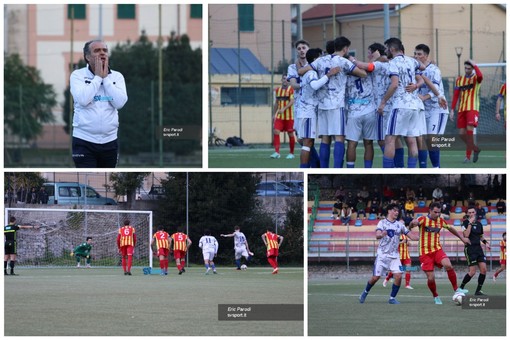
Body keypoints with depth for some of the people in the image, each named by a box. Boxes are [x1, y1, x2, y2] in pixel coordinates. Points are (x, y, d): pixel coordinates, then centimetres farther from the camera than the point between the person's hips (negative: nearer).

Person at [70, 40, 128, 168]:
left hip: (109, 141, 4)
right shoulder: (78, 75, -2)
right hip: (84, 141, -4)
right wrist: (98, 77, -10)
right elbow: (83, 99, -18)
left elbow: (120, 102, -8)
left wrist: (105, 77, -7)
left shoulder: (117, 76, 7)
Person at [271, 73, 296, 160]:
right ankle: (277, 152, -12)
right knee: (276, 132, -10)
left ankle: (291, 153, 15)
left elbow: (292, 101, -17)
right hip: (279, 116, 5)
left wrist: (284, 109, -29)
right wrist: (274, 114, 17)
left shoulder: (291, 89, -6)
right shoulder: (277, 90, 11)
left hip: (289, 116, -5)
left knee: (290, 134, 4)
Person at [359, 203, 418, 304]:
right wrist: (382, 234, -44)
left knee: (398, 276, -13)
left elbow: (410, 235, 9)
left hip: (394, 256, 3)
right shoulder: (382, 223, -4)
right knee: (376, 277, -3)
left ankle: (392, 298, 1)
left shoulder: (400, 224, 8)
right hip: (382, 255, -3)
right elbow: (377, 235, -21)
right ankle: (365, 292, 24)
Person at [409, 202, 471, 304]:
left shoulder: (440, 221, 6)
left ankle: (456, 289, -10)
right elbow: (410, 226, -24)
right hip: (425, 253, -3)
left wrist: (462, 238, 25)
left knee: (448, 266, -25)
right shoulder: (423, 219, -8)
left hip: (437, 250, 3)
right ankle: (436, 297, 19)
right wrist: (413, 223, -48)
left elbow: (451, 228, 24)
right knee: (431, 278, -7)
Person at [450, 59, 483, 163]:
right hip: (461, 109, 5)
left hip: (472, 108, -5)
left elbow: (480, 76, -27)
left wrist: (474, 65, -14)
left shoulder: (476, 78, 0)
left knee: (469, 130, -17)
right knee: (462, 133, 1)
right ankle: (475, 149, 23)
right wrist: (452, 110, 9)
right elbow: (455, 95, 14)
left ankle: (468, 156, -12)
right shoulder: (459, 79, 13)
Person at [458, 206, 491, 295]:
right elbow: (466, 235, -20)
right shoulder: (466, 223, -5)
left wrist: (485, 243, 8)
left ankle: (478, 290, 6)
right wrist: (470, 223, -20)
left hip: (478, 248, 6)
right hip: (470, 248, -6)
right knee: (472, 272, -10)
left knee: (484, 269, -5)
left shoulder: (479, 224, 12)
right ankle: (461, 288, 7)